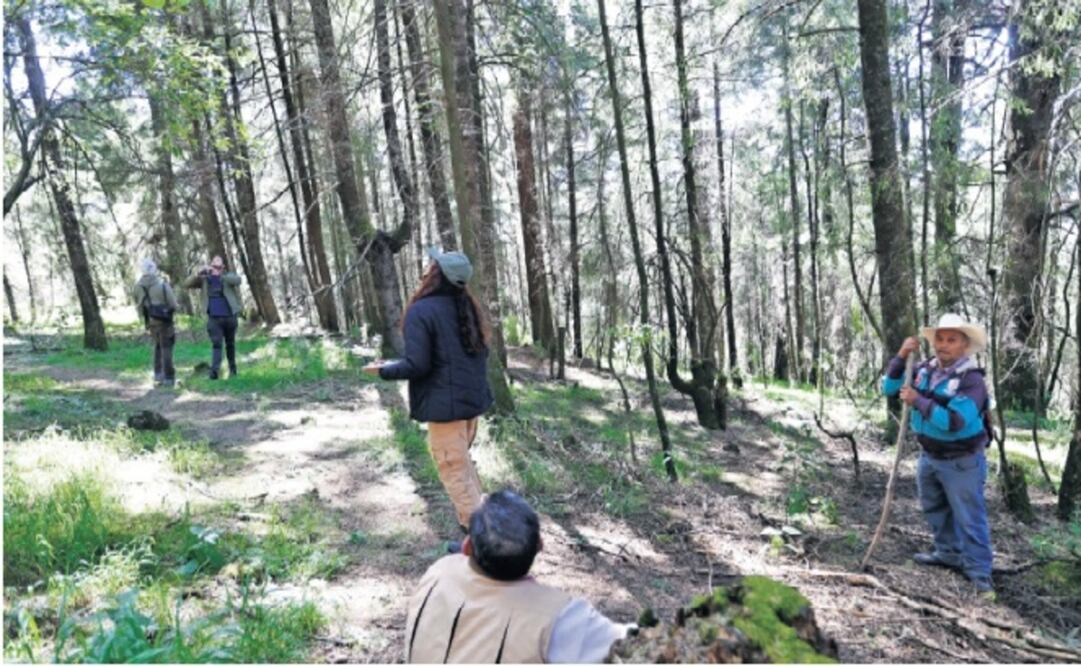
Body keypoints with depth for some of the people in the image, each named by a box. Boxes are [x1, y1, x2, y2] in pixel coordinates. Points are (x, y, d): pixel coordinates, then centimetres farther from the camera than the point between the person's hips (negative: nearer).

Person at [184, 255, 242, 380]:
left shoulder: (228, 275, -1)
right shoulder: (204, 279, 5)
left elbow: (237, 280, -24)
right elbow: (187, 284, -4)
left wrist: (220, 275, -39)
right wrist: (198, 272, -22)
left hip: (229, 316, 0)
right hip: (214, 318, 0)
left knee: (230, 344, 13)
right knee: (216, 344, -11)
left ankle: (232, 368, 27)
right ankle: (214, 370, -20)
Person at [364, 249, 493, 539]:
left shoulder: (421, 310, -17)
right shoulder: (467, 306, 6)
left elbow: (417, 365, -19)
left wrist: (383, 369, -3)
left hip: (444, 403, -8)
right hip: (472, 397, 8)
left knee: (454, 471, 2)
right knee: (463, 463, 22)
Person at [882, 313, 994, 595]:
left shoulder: (971, 380, -23)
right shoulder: (925, 369, -3)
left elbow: (954, 421, -32)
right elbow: (890, 388, 2)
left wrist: (918, 402, -29)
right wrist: (901, 357, -11)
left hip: (961, 462, -7)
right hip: (929, 456, 7)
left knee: (970, 519, 0)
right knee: (934, 509, 22)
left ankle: (980, 573, 10)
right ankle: (949, 553, 39)